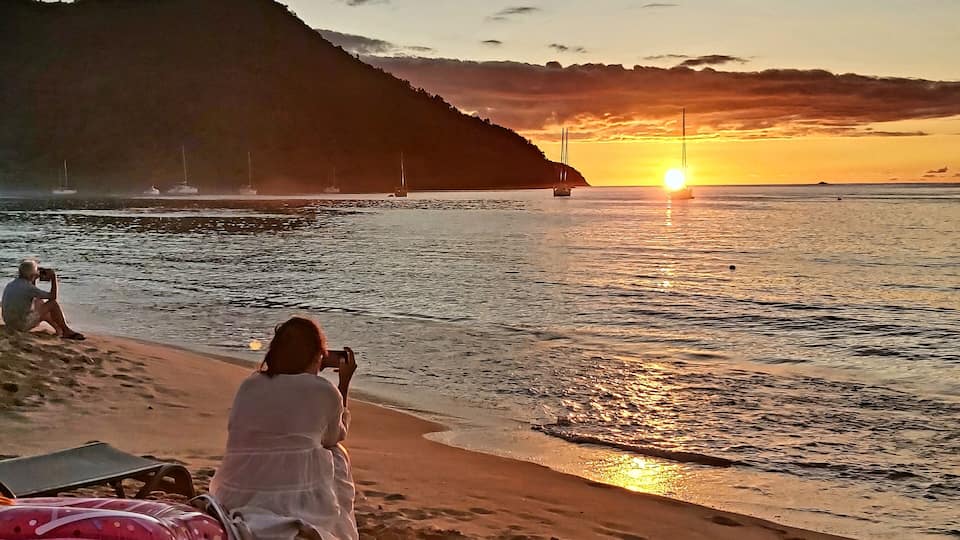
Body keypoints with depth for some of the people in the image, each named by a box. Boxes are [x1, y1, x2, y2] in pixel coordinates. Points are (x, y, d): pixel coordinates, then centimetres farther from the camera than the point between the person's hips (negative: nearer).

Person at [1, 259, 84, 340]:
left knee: (40, 302, 25)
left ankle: (60, 331, 27)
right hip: (24, 325, -9)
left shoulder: (10, 285, 6)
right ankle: (66, 330, 12)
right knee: (53, 304, -4)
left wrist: (34, 279, 17)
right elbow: (53, 296, -12)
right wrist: (54, 277, -3)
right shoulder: (28, 288, -20)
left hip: (10, 323, 9)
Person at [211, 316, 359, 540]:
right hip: (299, 503, -4)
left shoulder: (248, 386, 9)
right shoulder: (325, 392, -2)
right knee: (336, 456, 24)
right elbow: (335, 438, 18)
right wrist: (345, 382, 25)